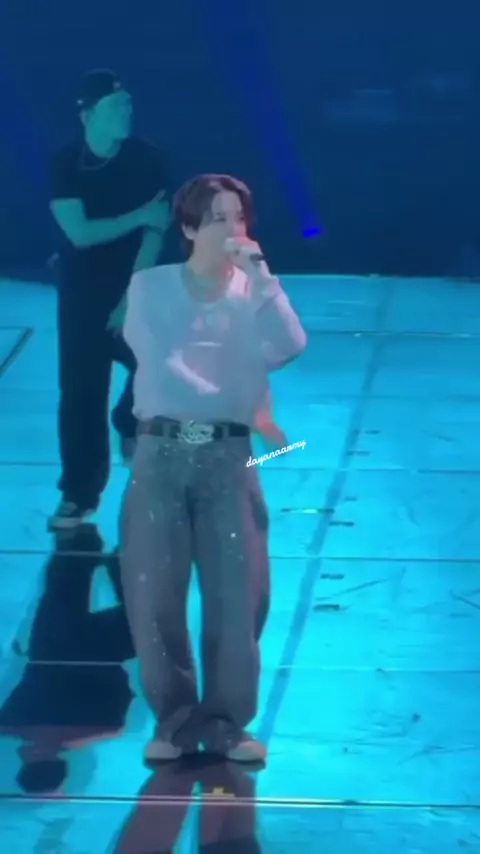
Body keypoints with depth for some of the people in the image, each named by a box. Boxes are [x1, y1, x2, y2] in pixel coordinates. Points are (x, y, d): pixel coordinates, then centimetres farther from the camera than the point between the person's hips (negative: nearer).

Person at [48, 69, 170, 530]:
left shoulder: (147, 159, -9)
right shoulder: (65, 164, -11)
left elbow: (154, 233, -11)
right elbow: (80, 233, -18)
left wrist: (133, 297, -18)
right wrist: (139, 216, -18)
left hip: (137, 286, 1)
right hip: (82, 293, -1)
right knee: (81, 392, 1)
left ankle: (133, 426, 20)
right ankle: (78, 494, 12)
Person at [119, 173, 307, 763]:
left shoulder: (253, 291, 7)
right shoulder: (151, 287, 3)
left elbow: (289, 347, -11)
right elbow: (160, 365, -6)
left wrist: (259, 273, -13)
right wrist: (238, 402, -4)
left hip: (228, 455, 1)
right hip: (162, 452, -1)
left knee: (238, 596, -2)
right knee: (153, 594, 0)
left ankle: (226, 723, 9)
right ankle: (174, 721, 13)